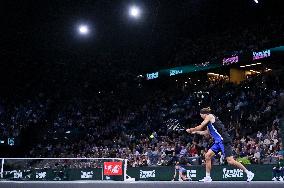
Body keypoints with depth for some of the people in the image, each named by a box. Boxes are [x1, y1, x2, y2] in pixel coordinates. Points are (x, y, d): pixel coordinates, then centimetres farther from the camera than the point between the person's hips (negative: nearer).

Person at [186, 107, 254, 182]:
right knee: (207, 156, 4)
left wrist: (191, 129, 11)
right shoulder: (209, 121, 23)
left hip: (224, 140, -10)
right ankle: (208, 177, 8)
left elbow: (200, 127, -2)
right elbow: (206, 132, 35)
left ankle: (248, 173, -3)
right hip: (218, 142, 10)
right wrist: (195, 132, 38)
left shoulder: (210, 116, -1)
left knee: (230, 161, -13)